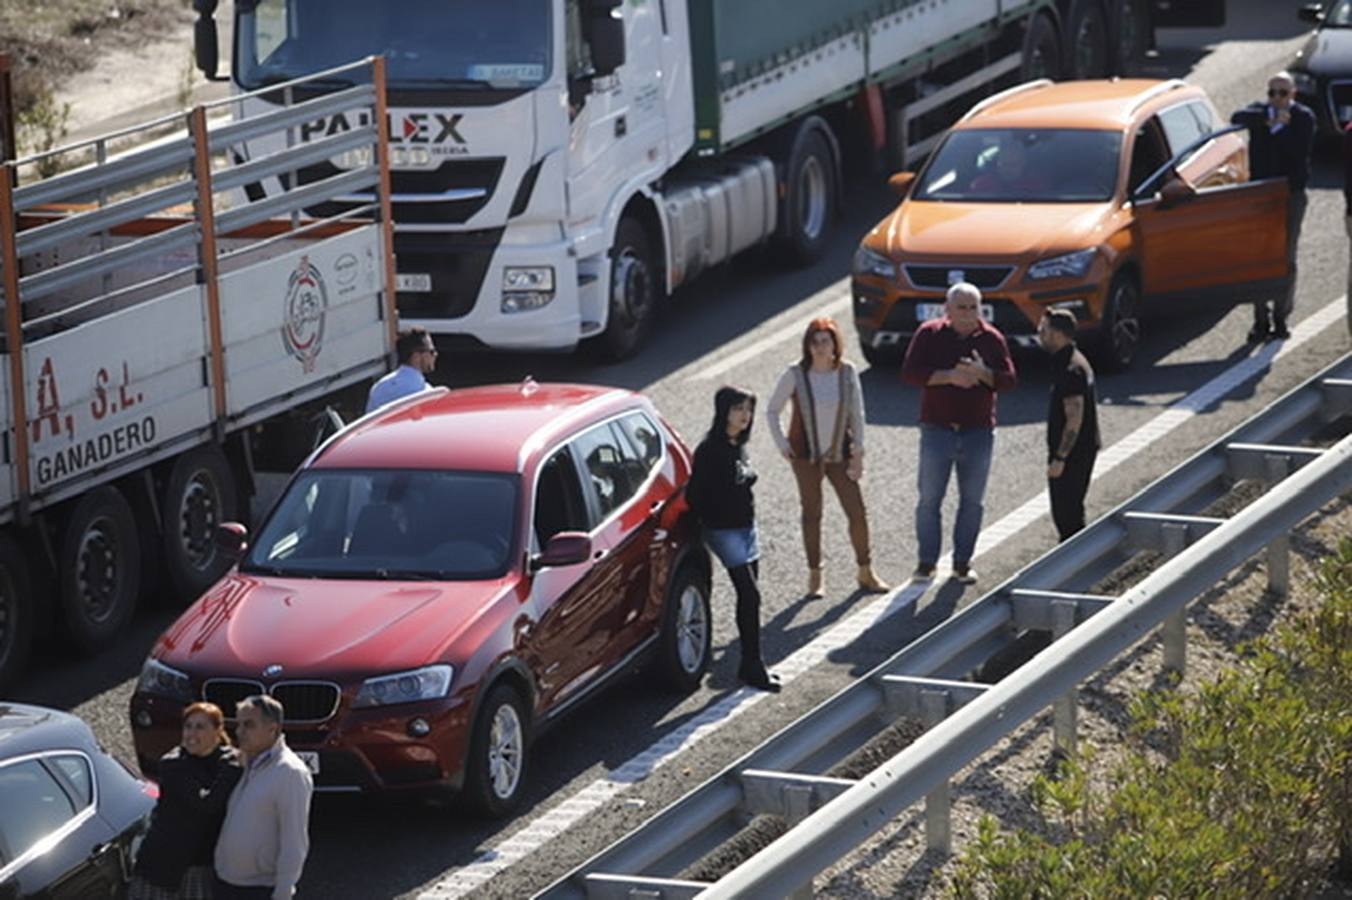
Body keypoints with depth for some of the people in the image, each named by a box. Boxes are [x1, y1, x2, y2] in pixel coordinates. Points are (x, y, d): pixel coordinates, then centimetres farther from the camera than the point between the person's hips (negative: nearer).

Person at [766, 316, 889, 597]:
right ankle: (814, 576, 15)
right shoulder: (795, 375, -12)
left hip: (839, 455, 1)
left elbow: (857, 414, 1)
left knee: (858, 513, 0)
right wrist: (783, 445, -3)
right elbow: (773, 410, 1)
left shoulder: (847, 372, -7)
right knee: (812, 514, 6)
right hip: (806, 455, -1)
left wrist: (858, 453, -2)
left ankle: (866, 572, 15)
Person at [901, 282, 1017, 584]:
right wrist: (949, 376, -20)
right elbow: (910, 371, -10)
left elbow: (1009, 380, 1)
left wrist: (983, 374, -19)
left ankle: (962, 562, 17)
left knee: (972, 501, 6)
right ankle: (927, 562, 11)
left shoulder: (992, 339, 4)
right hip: (937, 430, -2)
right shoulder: (929, 334, -1)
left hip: (978, 432, 2)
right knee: (929, 499, 1)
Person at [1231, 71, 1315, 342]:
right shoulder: (1260, 111, 4)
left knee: (1286, 258, 4)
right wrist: (1268, 120, -30)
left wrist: (1278, 128, -16)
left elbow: (1301, 151, -17)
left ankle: (1281, 317, 13)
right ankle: (1261, 320, 5)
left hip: (1291, 195, -2)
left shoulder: (1303, 117, -2)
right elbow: (1238, 118, -19)